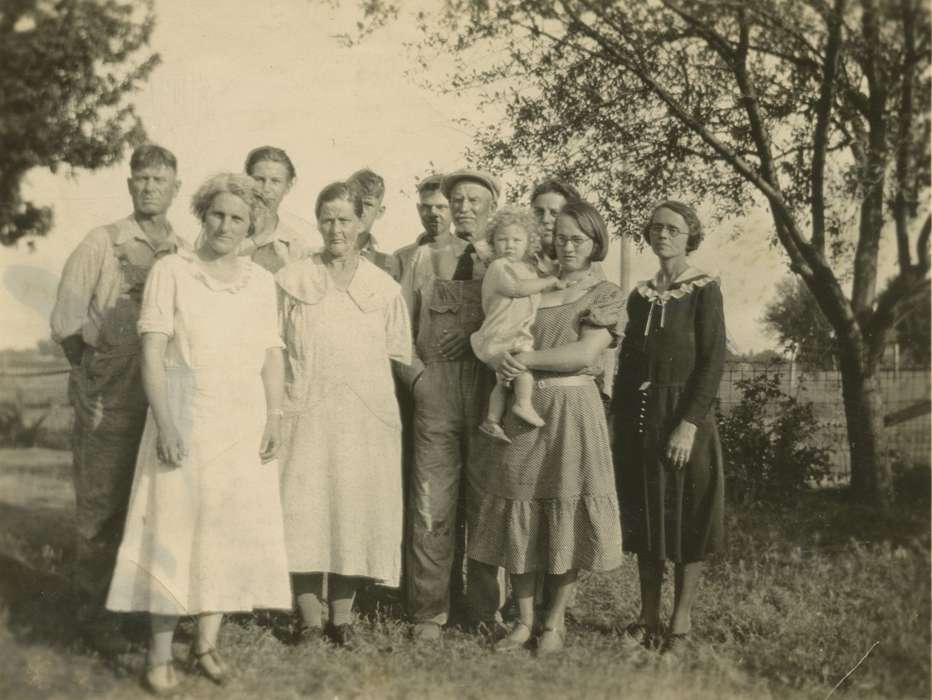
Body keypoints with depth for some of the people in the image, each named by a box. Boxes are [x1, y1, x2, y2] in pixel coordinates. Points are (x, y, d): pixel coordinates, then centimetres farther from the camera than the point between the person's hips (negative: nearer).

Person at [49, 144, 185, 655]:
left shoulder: (185, 254, 8)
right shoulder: (100, 244, -1)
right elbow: (66, 321, -3)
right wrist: (96, 363, 0)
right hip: (109, 406, -3)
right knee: (102, 512, 3)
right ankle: (94, 613, 17)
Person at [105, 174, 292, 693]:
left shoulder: (262, 281, 8)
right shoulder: (172, 271, -1)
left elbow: (273, 355, 7)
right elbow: (152, 352, -6)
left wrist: (275, 417, -3)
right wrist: (163, 422, -14)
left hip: (245, 424, 3)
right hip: (184, 421, -3)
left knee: (235, 529, 5)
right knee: (175, 528, 0)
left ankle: (207, 642, 17)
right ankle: (161, 654, 8)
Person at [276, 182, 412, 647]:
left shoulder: (384, 288, 8)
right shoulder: (291, 280, 5)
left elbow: (399, 354, 12)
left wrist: (364, 380, 2)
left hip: (365, 415, 1)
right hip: (306, 412, -1)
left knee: (355, 508, 3)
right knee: (303, 510, -5)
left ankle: (342, 615, 15)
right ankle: (309, 618, 5)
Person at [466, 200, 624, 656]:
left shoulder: (606, 296, 2)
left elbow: (585, 352, -11)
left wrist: (528, 359, -13)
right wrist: (502, 356, -9)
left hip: (571, 410, -3)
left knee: (565, 514, 3)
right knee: (517, 514, 4)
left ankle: (555, 620, 18)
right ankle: (524, 620, 17)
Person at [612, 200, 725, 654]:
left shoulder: (704, 291, -4)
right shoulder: (640, 295, 11)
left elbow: (713, 361, -11)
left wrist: (689, 423, -19)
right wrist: (620, 421, 7)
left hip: (682, 416, -5)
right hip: (639, 417, 5)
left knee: (686, 515, 2)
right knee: (644, 515, 9)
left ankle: (681, 619, 12)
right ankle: (649, 615, 20)